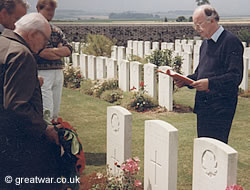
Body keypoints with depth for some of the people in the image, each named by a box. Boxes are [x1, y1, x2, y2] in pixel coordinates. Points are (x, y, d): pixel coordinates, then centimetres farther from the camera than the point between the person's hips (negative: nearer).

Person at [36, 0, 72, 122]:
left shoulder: (56, 30, 17)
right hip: (43, 73, -7)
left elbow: (68, 50, 6)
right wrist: (59, 52, 0)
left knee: (55, 114, 10)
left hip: (58, 73, 7)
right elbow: (40, 52, -14)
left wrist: (51, 50, -8)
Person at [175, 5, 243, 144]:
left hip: (221, 107, -8)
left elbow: (235, 77, -19)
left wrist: (210, 83, -29)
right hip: (203, 104, 8)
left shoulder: (231, 41, -11)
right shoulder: (206, 43, 17)